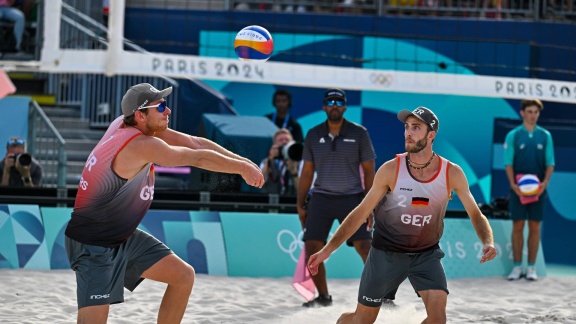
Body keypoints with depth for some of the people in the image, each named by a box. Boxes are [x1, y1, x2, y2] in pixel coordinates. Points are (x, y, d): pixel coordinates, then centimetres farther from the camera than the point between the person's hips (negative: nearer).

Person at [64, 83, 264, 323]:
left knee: (183, 276, 10)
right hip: (93, 247, -10)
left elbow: (194, 143, 0)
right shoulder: (140, 146, -28)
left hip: (125, 238, 10)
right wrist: (242, 168, -9)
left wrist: (240, 160, -5)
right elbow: (197, 158, -21)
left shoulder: (127, 124, -2)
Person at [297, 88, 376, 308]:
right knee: (311, 248, -5)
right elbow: (307, 172, 12)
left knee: (366, 248, -10)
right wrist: (300, 205, 8)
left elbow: (369, 171, 1)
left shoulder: (359, 134, -1)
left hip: (351, 198, -2)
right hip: (321, 199, 3)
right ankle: (323, 297, 11)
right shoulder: (313, 135, 6)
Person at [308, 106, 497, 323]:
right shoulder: (391, 170, -16)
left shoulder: (452, 174, -14)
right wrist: (328, 248, -15)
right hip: (386, 252, -1)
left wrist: (488, 242, -25)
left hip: (426, 254, 1)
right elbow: (361, 212, -8)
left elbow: (475, 214, -3)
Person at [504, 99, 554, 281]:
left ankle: (531, 267, 8)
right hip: (518, 189, -1)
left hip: (538, 189, 1)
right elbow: (508, 163, -1)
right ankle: (517, 266, 6)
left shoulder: (545, 136, 6)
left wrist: (545, 182, -12)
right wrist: (513, 184, -16)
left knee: (535, 227, 2)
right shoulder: (513, 135, 2)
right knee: (517, 226, 0)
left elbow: (550, 163, 5)